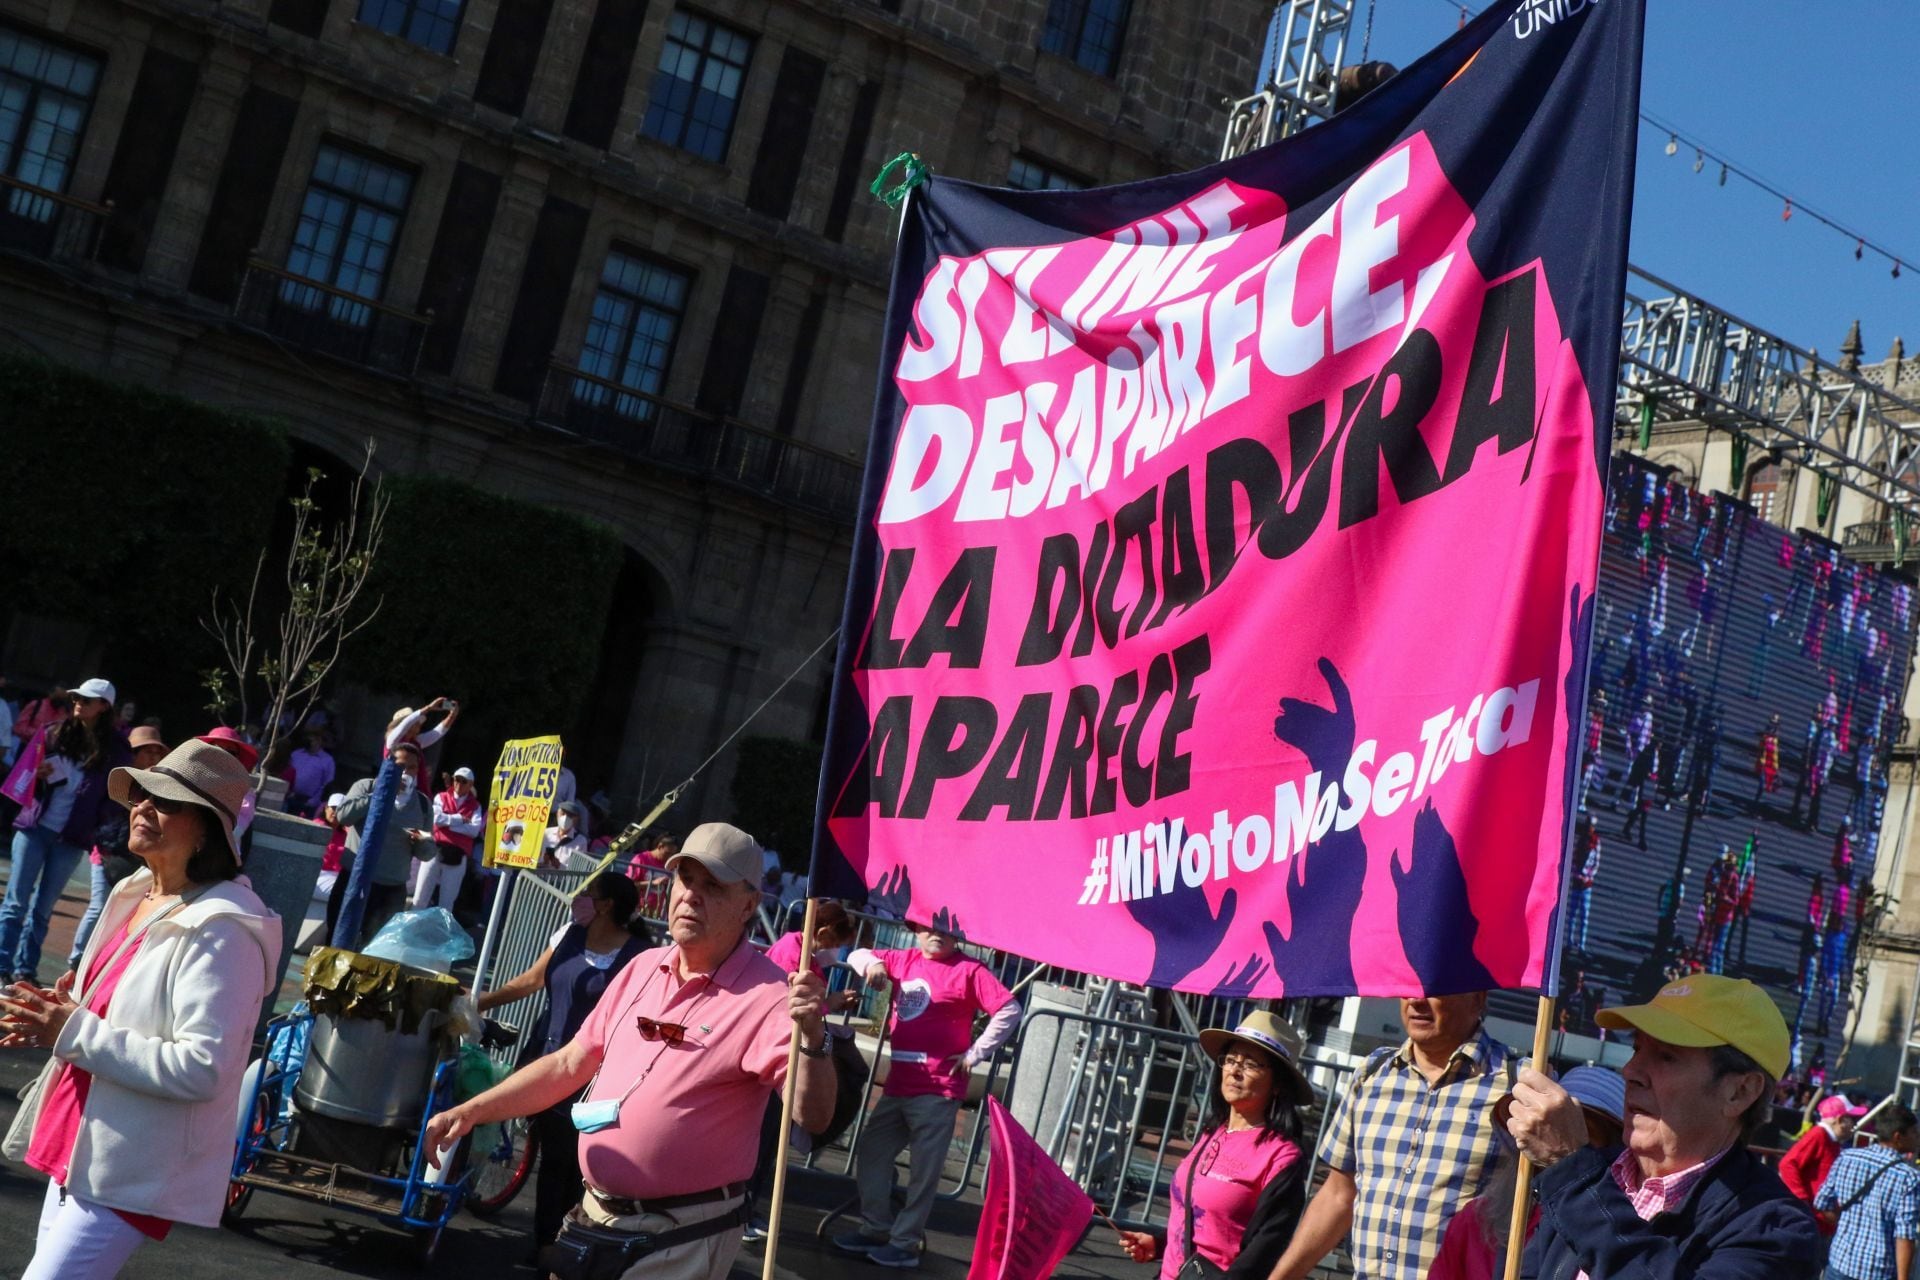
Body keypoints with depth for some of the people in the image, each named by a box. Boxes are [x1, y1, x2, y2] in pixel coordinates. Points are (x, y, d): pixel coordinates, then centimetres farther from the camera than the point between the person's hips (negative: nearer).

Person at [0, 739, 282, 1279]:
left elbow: (200, 1068, -27)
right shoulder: (137, 895, 7)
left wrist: (74, 1034, -23)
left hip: (129, 1173, -9)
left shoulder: (219, 932, -22)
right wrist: (61, 1014, 2)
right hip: (80, 1150, 9)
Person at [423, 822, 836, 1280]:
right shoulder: (643, 969, 6)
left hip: (680, 1241, -6)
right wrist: (470, 1112, 8)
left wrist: (813, 1039, -44)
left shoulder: (768, 998, -17)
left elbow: (813, 1117, -26)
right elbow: (568, 1065, 14)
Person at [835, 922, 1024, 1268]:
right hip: (898, 1084, 7)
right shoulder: (904, 961, 11)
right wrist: (873, 963, -3)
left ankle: (905, 1243, 7)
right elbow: (857, 956, 21)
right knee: (870, 1152, 14)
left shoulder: (968, 971, -8)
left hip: (938, 1089, -7)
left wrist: (975, 1054, -12)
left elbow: (1010, 1010, -13)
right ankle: (876, 1229, 25)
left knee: (923, 1170, -1)